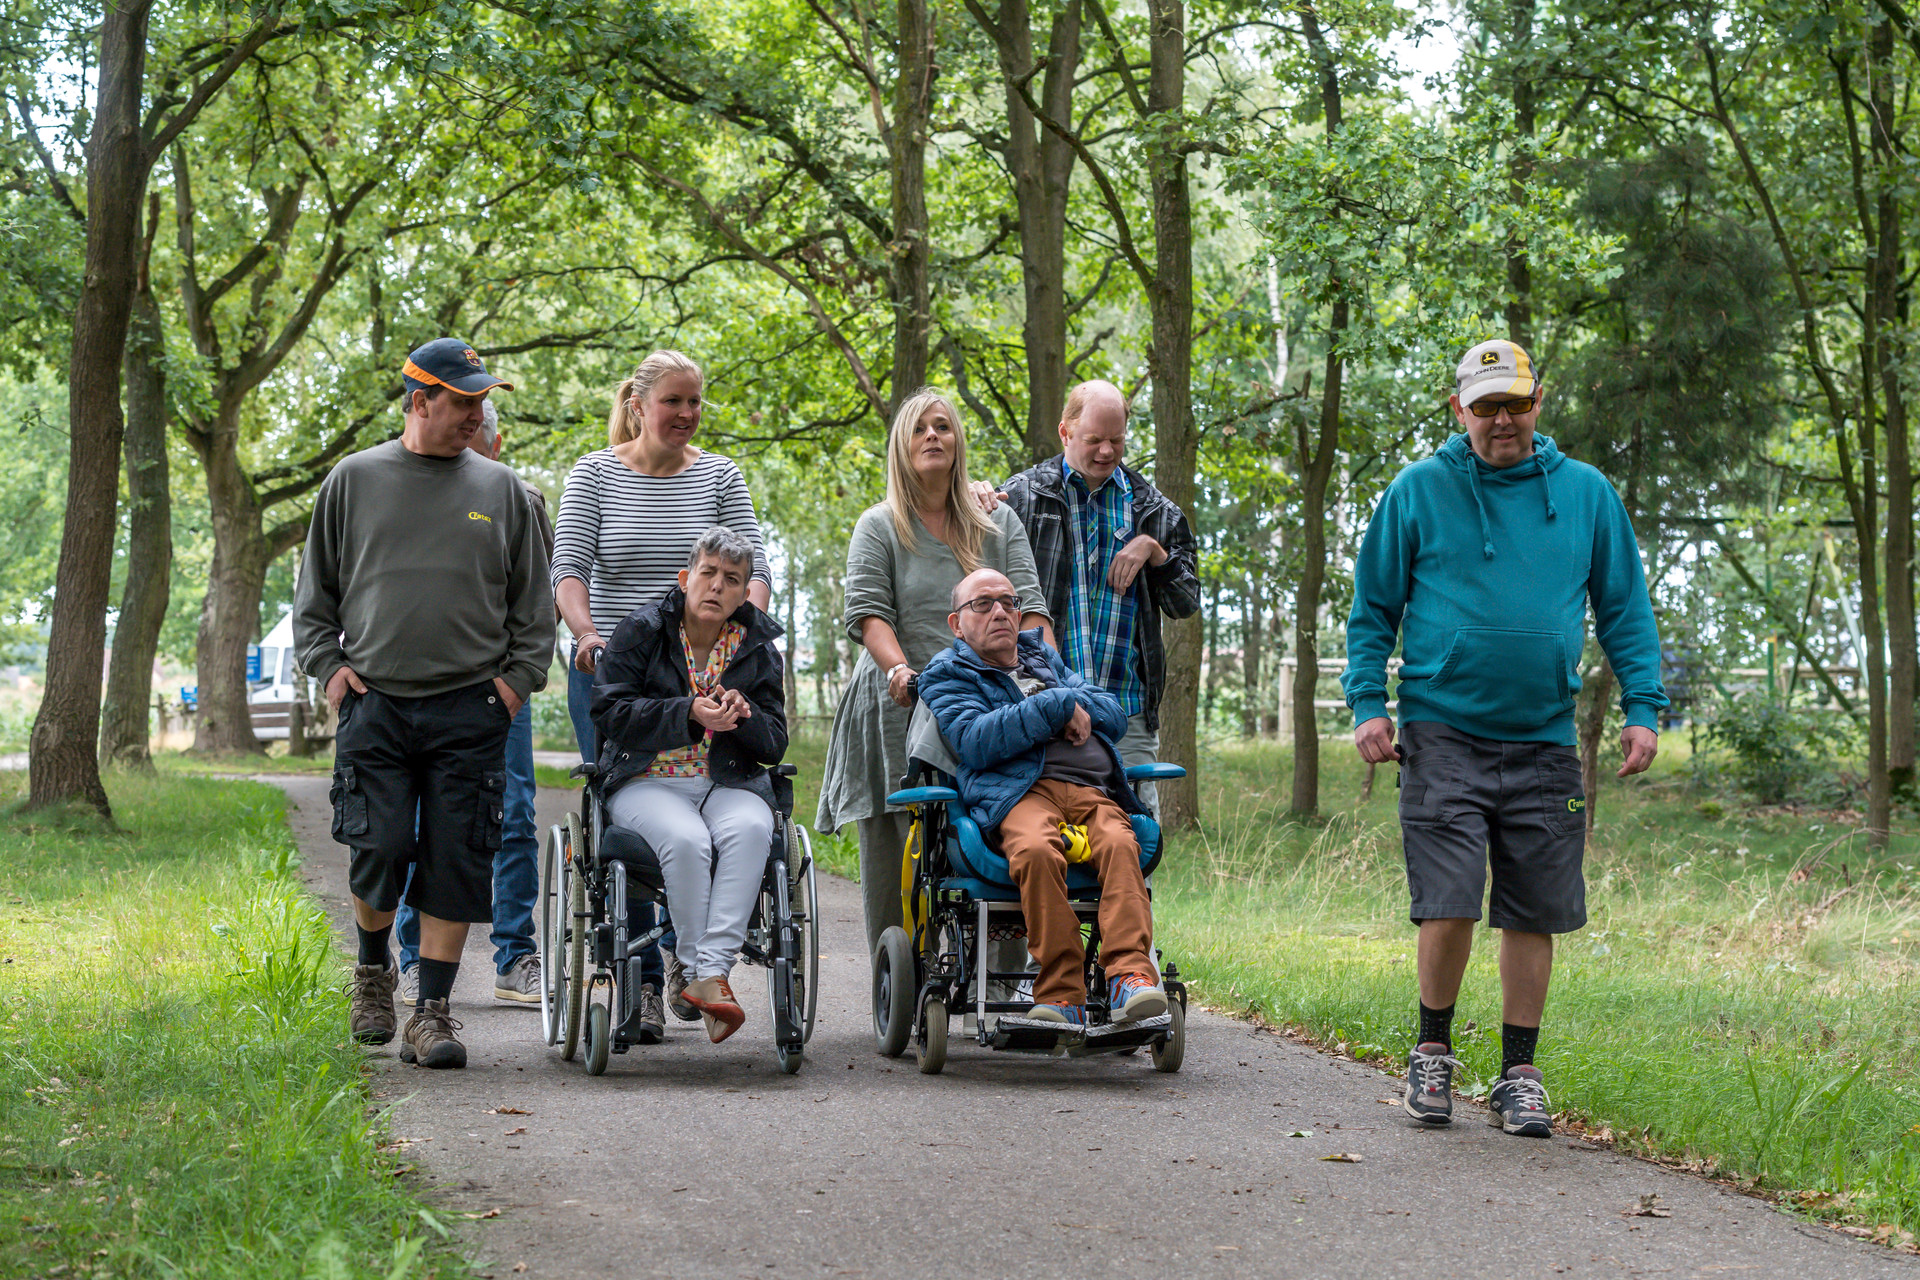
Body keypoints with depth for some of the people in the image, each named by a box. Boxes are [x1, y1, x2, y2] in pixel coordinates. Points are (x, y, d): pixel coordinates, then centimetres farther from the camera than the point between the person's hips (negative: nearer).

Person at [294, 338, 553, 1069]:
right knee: (378, 850, -7)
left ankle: (433, 1013, 4)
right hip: (374, 704, -1)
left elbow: (533, 601, 14)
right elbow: (314, 590, 15)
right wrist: (327, 664, 3)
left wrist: (520, 677, 4)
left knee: (455, 863, -3)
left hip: (469, 710, 1)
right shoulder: (354, 481, 8)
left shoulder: (500, 489, 9)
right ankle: (373, 970, 21)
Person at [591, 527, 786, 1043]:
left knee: (750, 829, -33)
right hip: (647, 782, -2)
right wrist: (689, 714, -17)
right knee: (687, 840, -35)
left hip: (730, 784, 2)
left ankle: (711, 971, -39)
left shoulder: (758, 648, 11)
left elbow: (774, 744, 10)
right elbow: (611, 712, -7)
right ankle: (697, 970, -23)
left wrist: (743, 715, -13)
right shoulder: (641, 632, 3)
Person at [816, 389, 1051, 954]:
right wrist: (900, 669, -23)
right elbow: (867, 611, -4)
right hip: (900, 712, -2)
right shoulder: (879, 526, 9)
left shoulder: (999, 523, 16)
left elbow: (1029, 607, 7)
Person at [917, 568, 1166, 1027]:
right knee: (1037, 850, -39)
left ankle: (1129, 975, -46)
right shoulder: (946, 675, 19)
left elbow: (1115, 716, 27)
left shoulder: (1044, 657, 36)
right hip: (1021, 793, -4)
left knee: (1120, 846, -32)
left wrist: (1071, 704, 7)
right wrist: (1056, 708, -2)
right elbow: (975, 742, -2)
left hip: (1095, 791, 4)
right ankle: (1062, 996, -38)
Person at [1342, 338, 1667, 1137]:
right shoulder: (1418, 492, 3)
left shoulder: (1586, 494, 8)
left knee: (1534, 913, 4)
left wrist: (1642, 708, 4)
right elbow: (1373, 609, 7)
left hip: (1543, 741, 2)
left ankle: (1519, 1074, 16)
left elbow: (1624, 611, 13)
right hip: (1442, 733, -2)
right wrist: (1367, 702, -3)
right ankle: (1432, 1054, 12)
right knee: (1449, 906, -9)